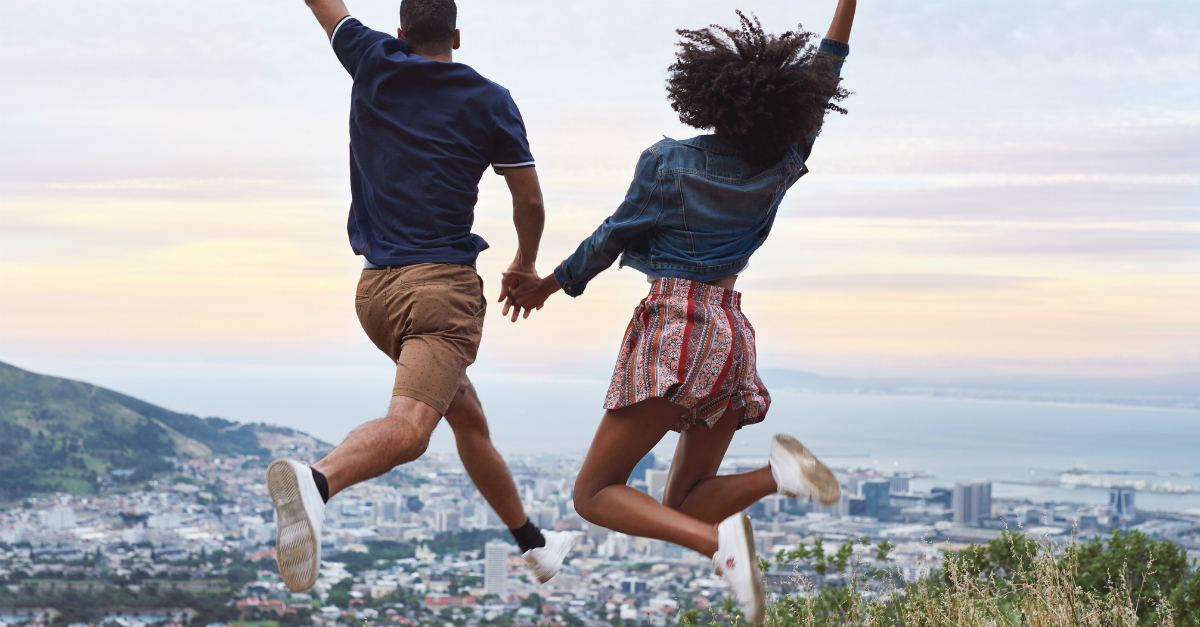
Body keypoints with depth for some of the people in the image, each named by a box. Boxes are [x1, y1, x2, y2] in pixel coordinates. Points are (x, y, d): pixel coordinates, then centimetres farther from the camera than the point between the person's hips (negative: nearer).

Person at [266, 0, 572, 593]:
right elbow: (530, 202, 9)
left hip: (375, 288, 6)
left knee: (468, 418, 21)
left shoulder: (373, 64, 9)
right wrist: (525, 265, 27)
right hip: (443, 283, -5)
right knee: (408, 427, -25)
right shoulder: (489, 101, 4)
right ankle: (318, 480, -54)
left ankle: (533, 541, 33)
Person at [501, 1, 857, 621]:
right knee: (682, 506, 15)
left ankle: (719, 539, -24)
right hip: (732, 333, 5)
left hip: (673, 328, -5)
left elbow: (611, 238, 3)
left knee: (595, 493, 0)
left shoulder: (668, 164, -7)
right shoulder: (778, 171, 4)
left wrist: (548, 285, 17)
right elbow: (824, 81, 17)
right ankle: (776, 472, -16)